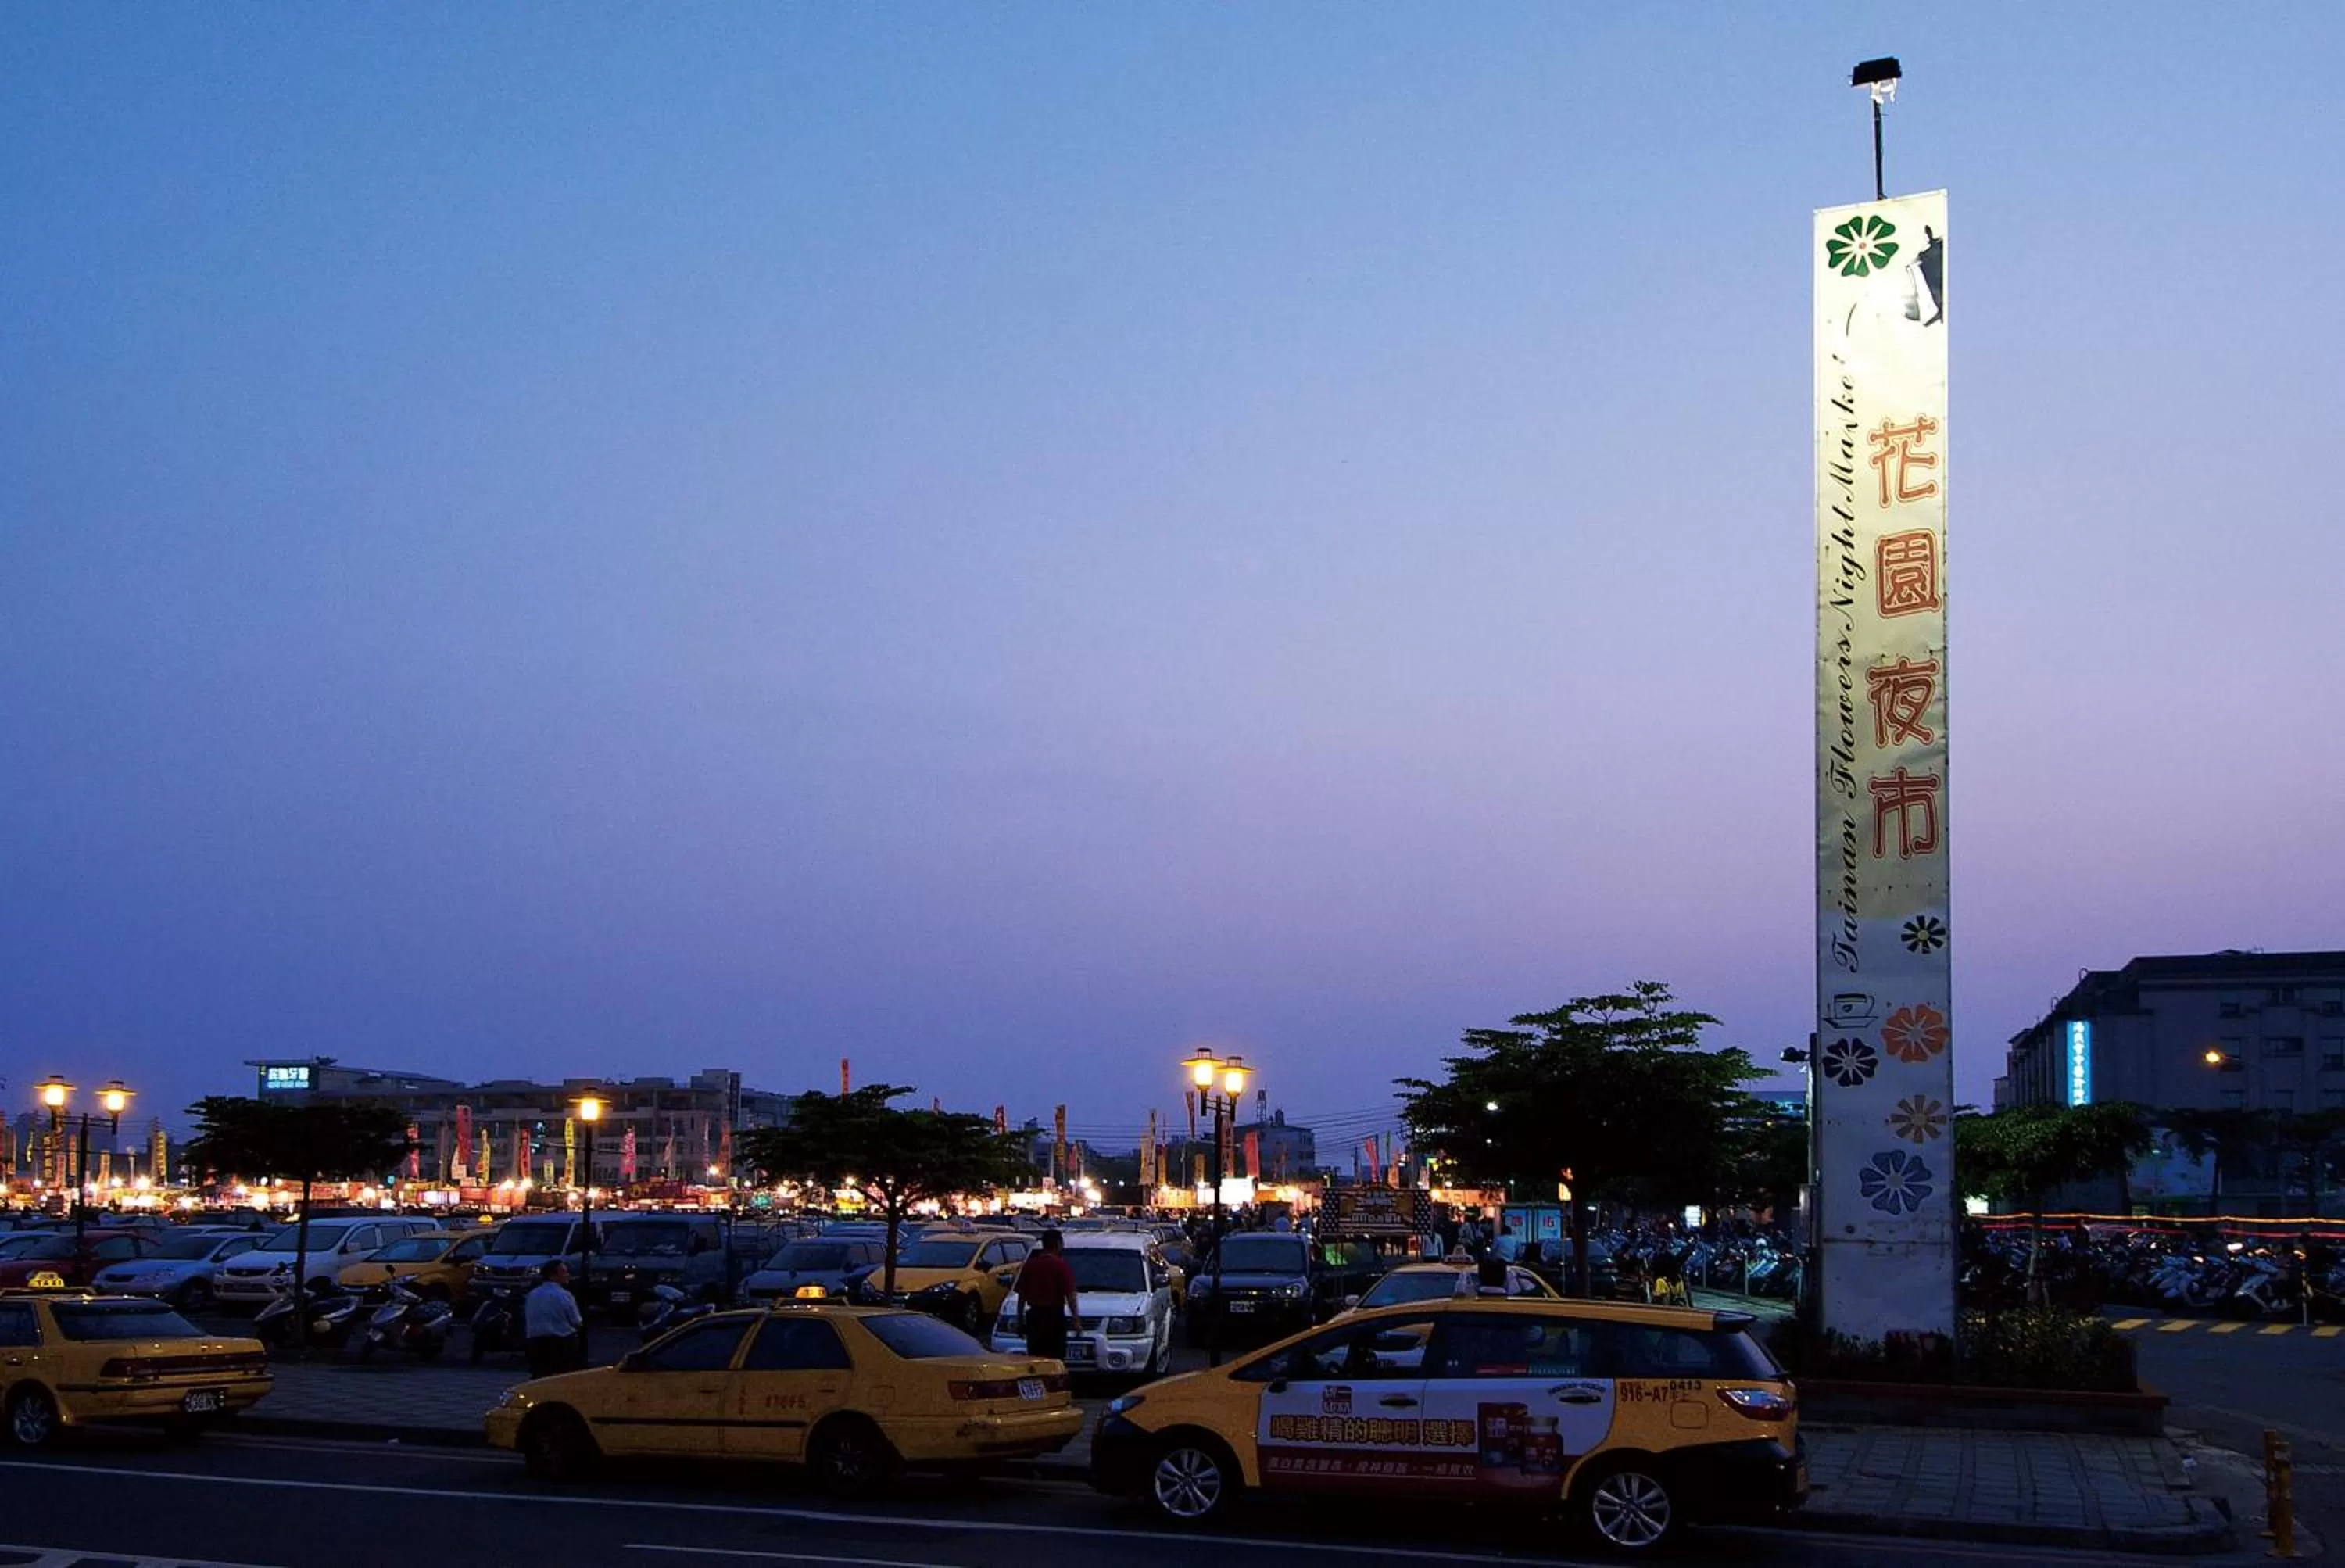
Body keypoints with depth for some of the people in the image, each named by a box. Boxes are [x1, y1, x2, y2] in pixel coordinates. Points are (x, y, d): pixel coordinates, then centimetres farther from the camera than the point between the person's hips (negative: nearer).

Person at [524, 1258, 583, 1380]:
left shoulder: (532, 1295, 7)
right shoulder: (564, 1295, -11)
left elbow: (527, 1320, 14)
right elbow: (577, 1322, -6)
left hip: (535, 1342, 5)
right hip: (562, 1342, -5)